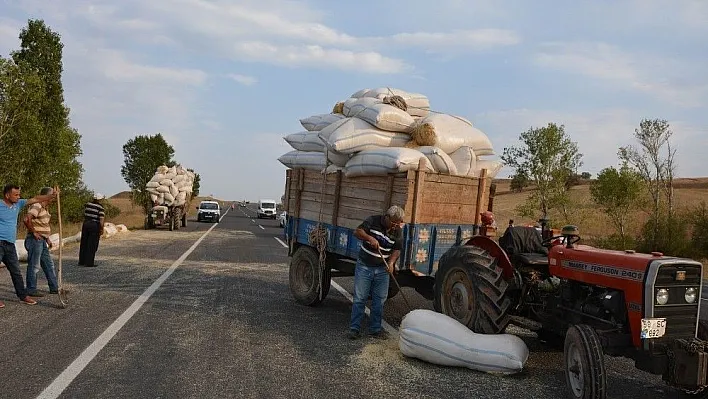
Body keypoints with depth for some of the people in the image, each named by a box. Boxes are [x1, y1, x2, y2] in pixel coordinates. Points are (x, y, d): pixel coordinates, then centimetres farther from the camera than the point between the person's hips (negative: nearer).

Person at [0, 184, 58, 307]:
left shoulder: (18, 204, 8)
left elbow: (34, 199, 10)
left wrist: (52, 195, 3)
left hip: (10, 244, 7)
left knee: (16, 271, 12)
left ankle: (23, 296, 18)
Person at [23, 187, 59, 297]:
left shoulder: (44, 208, 16)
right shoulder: (36, 206, -15)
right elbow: (27, 219, -30)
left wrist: (47, 238, 20)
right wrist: (34, 232, -21)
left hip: (42, 240, 10)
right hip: (35, 240, -10)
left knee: (49, 264, 14)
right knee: (34, 266, -2)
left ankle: (54, 288, 21)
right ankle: (31, 290, 6)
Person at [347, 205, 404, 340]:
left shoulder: (398, 232, 0)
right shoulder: (373, 221, -9)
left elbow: (396, 250, 1)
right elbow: (357, 231, -11)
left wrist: (391, 262, -17)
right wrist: (370, 238, -29)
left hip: (382, 269, 3)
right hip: (364, 266, -3)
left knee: (379, 300, 7)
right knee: (359, 298, -2)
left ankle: (375, 329, 19)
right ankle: (354, 328, 5)